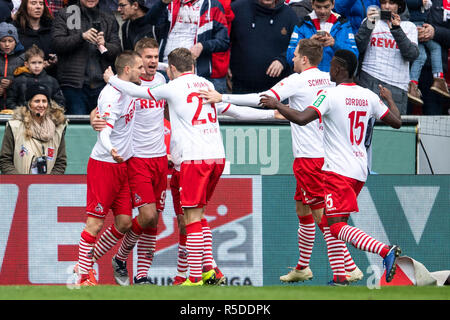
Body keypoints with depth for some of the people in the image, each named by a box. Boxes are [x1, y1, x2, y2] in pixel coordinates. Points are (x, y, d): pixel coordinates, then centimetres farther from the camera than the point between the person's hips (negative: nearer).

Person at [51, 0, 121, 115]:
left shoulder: (109, 19, 16)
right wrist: (82, 36, -16)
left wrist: (104, 45, -13)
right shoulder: (64, 15, 9)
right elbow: (57, 43, -3)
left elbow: (117, 50, 10)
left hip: (101, 83, 2)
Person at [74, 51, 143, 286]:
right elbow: (104, 130, -28)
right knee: (95, 223, -7)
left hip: (121, 164, 9)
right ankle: (83, 275, -1)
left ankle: (88, 262, 19)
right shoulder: (112, 95, -18)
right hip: (103, 164, -9)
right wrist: (111, 150, -47)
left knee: (124, 222, 6)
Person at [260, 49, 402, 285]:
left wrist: (276, 105, -7)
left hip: (337, 170, -8)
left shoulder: (331, 95, -13)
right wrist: (389, 99, 33)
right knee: (338, 224, 18)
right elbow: (396, 122, 14)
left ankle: (384, 250, -30)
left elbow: (301, 118, -23)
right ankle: (340, 277, 16)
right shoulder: (368, 96, 7)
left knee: (337, 226, -12)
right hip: (359, 169, 8)